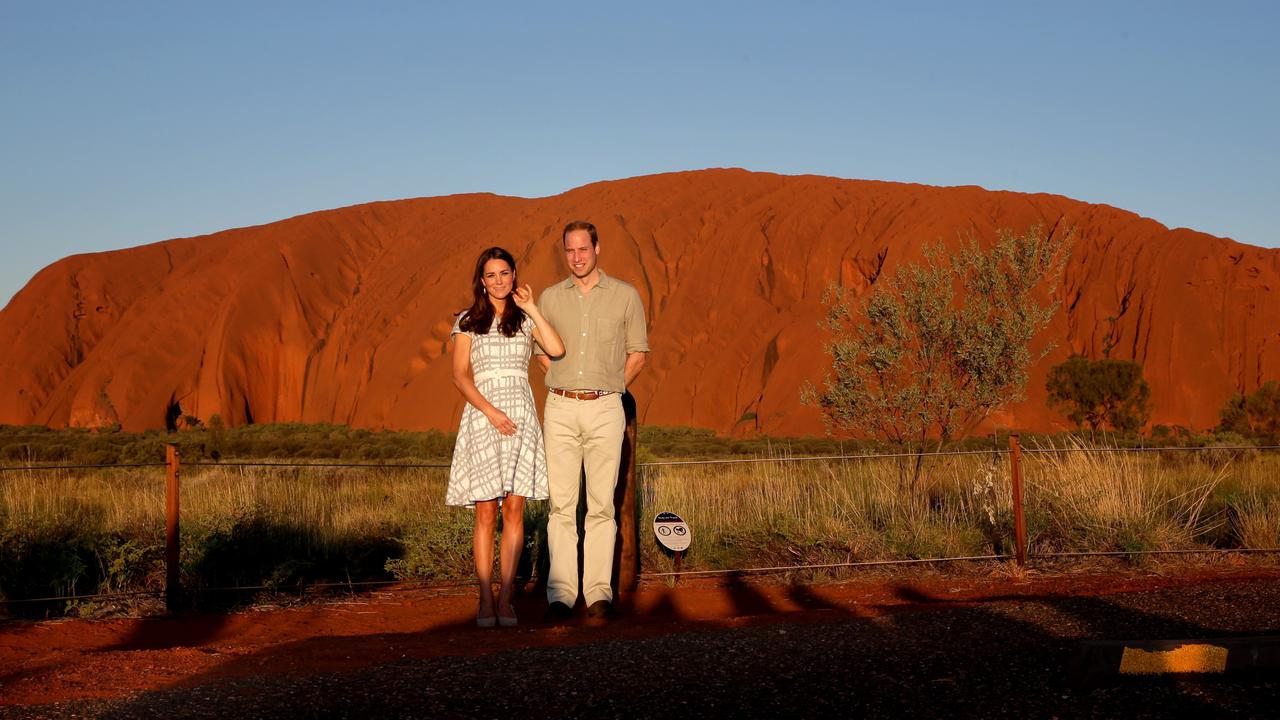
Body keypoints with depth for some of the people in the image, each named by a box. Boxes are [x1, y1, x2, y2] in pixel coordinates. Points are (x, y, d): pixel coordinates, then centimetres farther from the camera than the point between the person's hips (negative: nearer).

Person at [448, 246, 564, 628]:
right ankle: (485, 600, 1)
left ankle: (505, 599, 3)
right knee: (486, 513, -3)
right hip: (482, 414, -2)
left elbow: (557, 350, -6)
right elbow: (460, 374, -1)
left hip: (521, 415, 2)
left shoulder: (525, 320, 12)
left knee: (514, 510, -1)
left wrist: (532, 308, -3)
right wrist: (491, 411, -13)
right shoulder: (468, 321, 7)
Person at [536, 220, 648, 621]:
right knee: (561, 503, -3)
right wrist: (569, 384, 11)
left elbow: (638, 353, 11)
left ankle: (599, 591, 2)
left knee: (601, 504, -2)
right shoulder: (550, 298, 10)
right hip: (560, 408, 1)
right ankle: (561, 592, -3)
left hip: (605, 409, -1)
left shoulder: (625, 295, 5)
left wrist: (608, 388, 9)